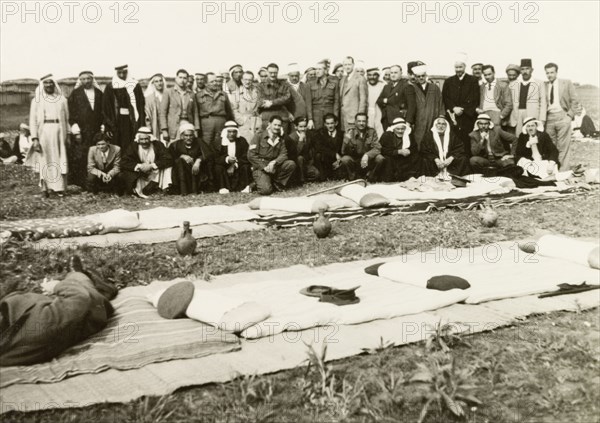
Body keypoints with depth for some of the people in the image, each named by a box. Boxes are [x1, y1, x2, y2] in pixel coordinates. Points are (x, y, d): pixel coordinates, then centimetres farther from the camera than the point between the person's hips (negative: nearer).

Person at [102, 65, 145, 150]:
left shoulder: (135, 86, 5)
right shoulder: (110, 87, 4)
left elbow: (141, 106, 3)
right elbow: (106, 108, 3)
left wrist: (141, 125, -4)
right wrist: (108, 126, -5)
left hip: (132, 122, 0)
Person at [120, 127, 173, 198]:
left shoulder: (158, 145, -3)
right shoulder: (133, 146, -2)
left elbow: (168, 160, -14)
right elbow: (123, 162, -10)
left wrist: (152, 165, -24)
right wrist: (139, 166, -24)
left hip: (155, 178, 1)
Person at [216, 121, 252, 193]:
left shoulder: (242, 141, 0)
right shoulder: (220, 142, -3)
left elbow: (246, 158, -10)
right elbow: (216, 158, -13)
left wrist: (235, 164, -23)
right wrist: (227, 159, -32)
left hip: (238, 168, 0)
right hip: (226, 167, 0)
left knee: (246, 166, -27)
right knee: (218, 167, -27)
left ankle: (245, 187, -14)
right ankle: (223, 187, -22)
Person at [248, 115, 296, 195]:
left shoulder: (280, 139, 13)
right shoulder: (259, 136, -3)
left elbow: (283, 155, 0)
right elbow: (251, 155, -10)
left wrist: (274, 162, -21)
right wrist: (264, 167, -16)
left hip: (274, 167, 5)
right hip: (260, 167, -5)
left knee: (291, 164, -19)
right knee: (266, 190, -27)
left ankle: (276, 183, -3)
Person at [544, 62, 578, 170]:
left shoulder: (567, 83, 4)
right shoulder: (544, 86, 9)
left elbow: (574, 100, 5)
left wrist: (570, 115, -3)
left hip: (562, 116, -2)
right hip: (549, 118, 3)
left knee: (563, 146, -6)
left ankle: (564, 170, -4)